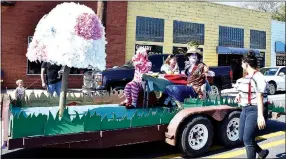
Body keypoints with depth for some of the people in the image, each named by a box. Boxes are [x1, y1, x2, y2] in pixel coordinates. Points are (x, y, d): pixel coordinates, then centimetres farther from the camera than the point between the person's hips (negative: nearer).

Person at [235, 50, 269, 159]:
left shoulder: (258, 77, -17)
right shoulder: (247, 76, 12)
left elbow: (259, 97, -24)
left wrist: (260, 115, -29)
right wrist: (239, 95, 10)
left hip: (255, 110, -10)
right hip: (246, 109, 10)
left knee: (248, 139, -6)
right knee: (242, 137, 15)